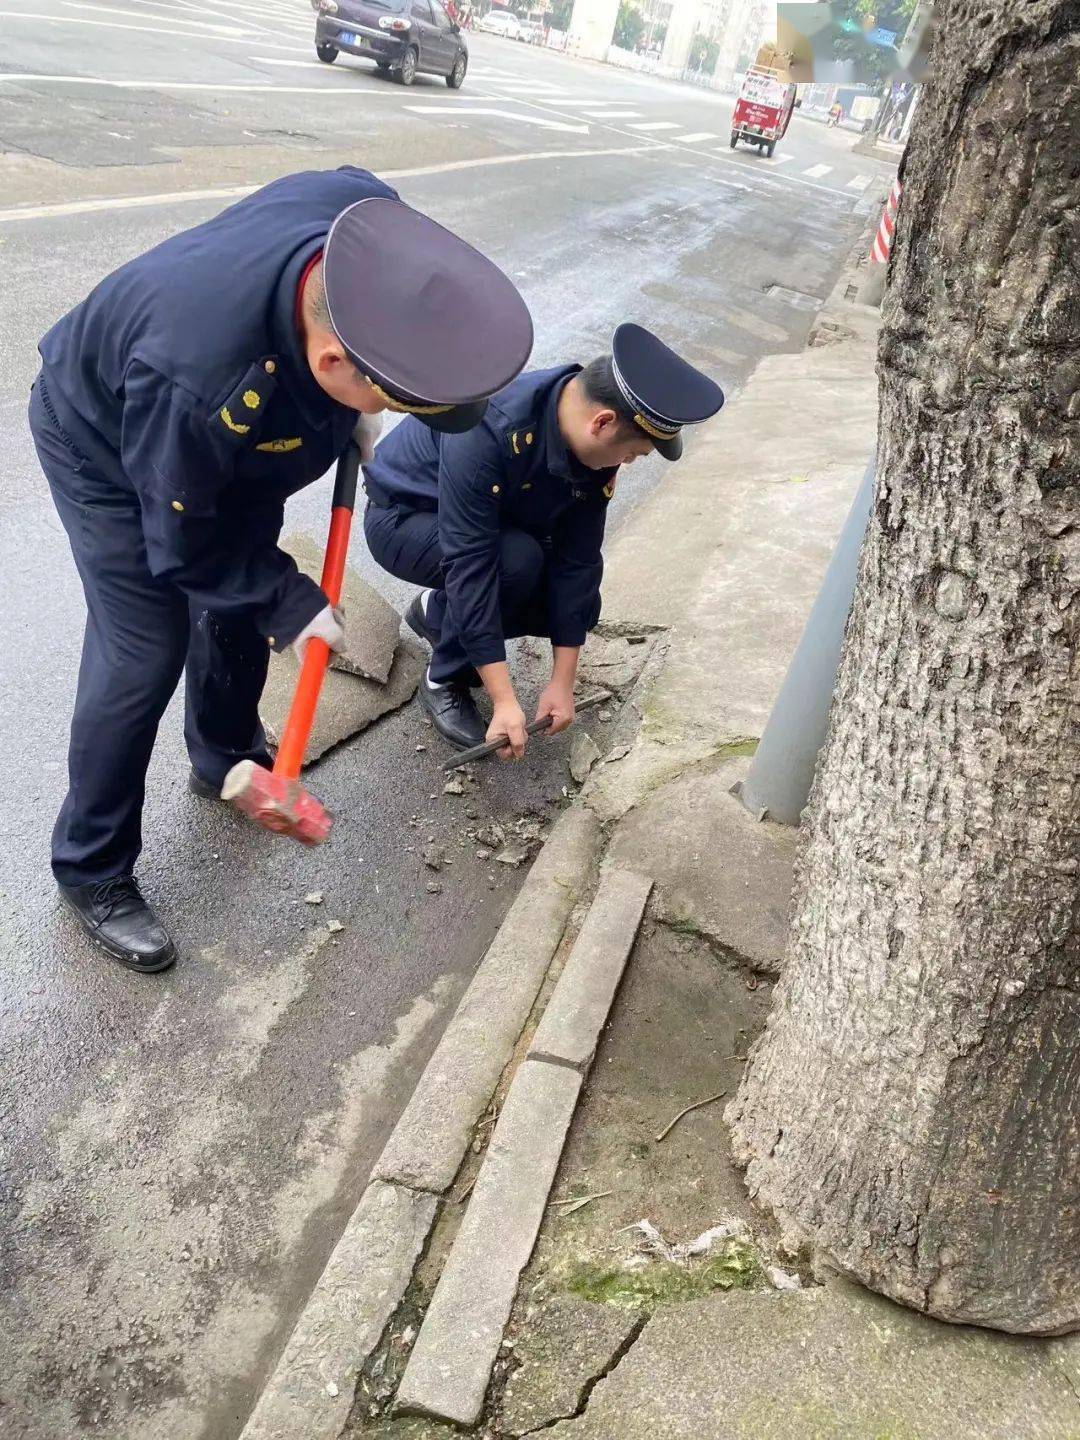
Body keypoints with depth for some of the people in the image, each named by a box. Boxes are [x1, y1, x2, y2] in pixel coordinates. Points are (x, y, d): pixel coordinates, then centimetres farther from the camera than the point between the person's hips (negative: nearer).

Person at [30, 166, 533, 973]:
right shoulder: (197, 380, -47)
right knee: (144, 656, -9)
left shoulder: (374, 220, -30)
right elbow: (184, 548, -28)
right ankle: (92, 870, 11)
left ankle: (225, 758, 42)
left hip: (232, 444, 7)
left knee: (241, 605, 15)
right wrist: (291, 604, -16)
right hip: (108, 448, -6)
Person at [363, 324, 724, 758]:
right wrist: (505, 702, -38)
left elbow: (577, 559, -14)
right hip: (402, 519, -6)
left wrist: (563, 682, -14)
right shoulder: (485, 431, -40)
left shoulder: (595, 445, -18)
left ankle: (439, 612, 12)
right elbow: (471, 565, -39)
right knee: (516, 559, -33)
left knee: (578, 604, -8)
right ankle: (444, 681, -10)